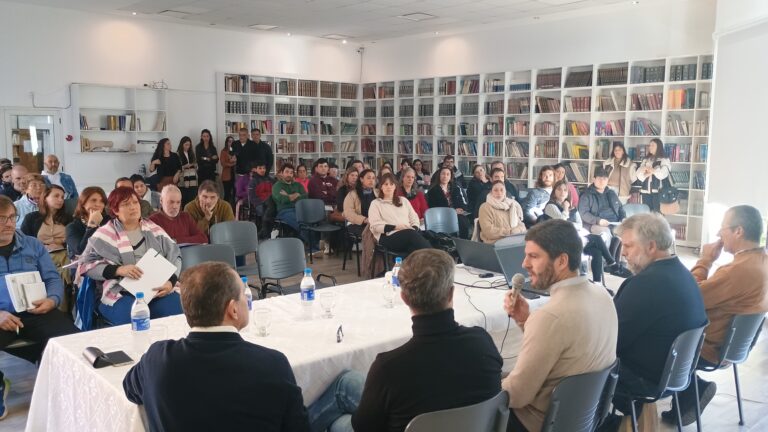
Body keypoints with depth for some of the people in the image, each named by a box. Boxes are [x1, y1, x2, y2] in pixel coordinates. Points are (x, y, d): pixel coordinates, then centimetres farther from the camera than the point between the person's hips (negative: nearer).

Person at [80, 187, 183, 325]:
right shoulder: (105, 235, 7)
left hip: (159, 290, 3)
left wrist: (171, 281, -5)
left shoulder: (154, 229, 18)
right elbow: (85, 264, 2)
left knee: (179, 314, -23)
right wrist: (117, 270, -14)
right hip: (121, 295, -3)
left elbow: (174, 255, 14)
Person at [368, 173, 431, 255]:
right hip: (389, 236, -4)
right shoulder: (376, 203, 14)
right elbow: (375, 225, 1)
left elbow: (414, 218, 21)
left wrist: (414, 229, -4)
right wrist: (395, 227, -13)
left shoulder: (403, 201, 28)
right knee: (413, 235, -37)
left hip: (409, 234, 4)